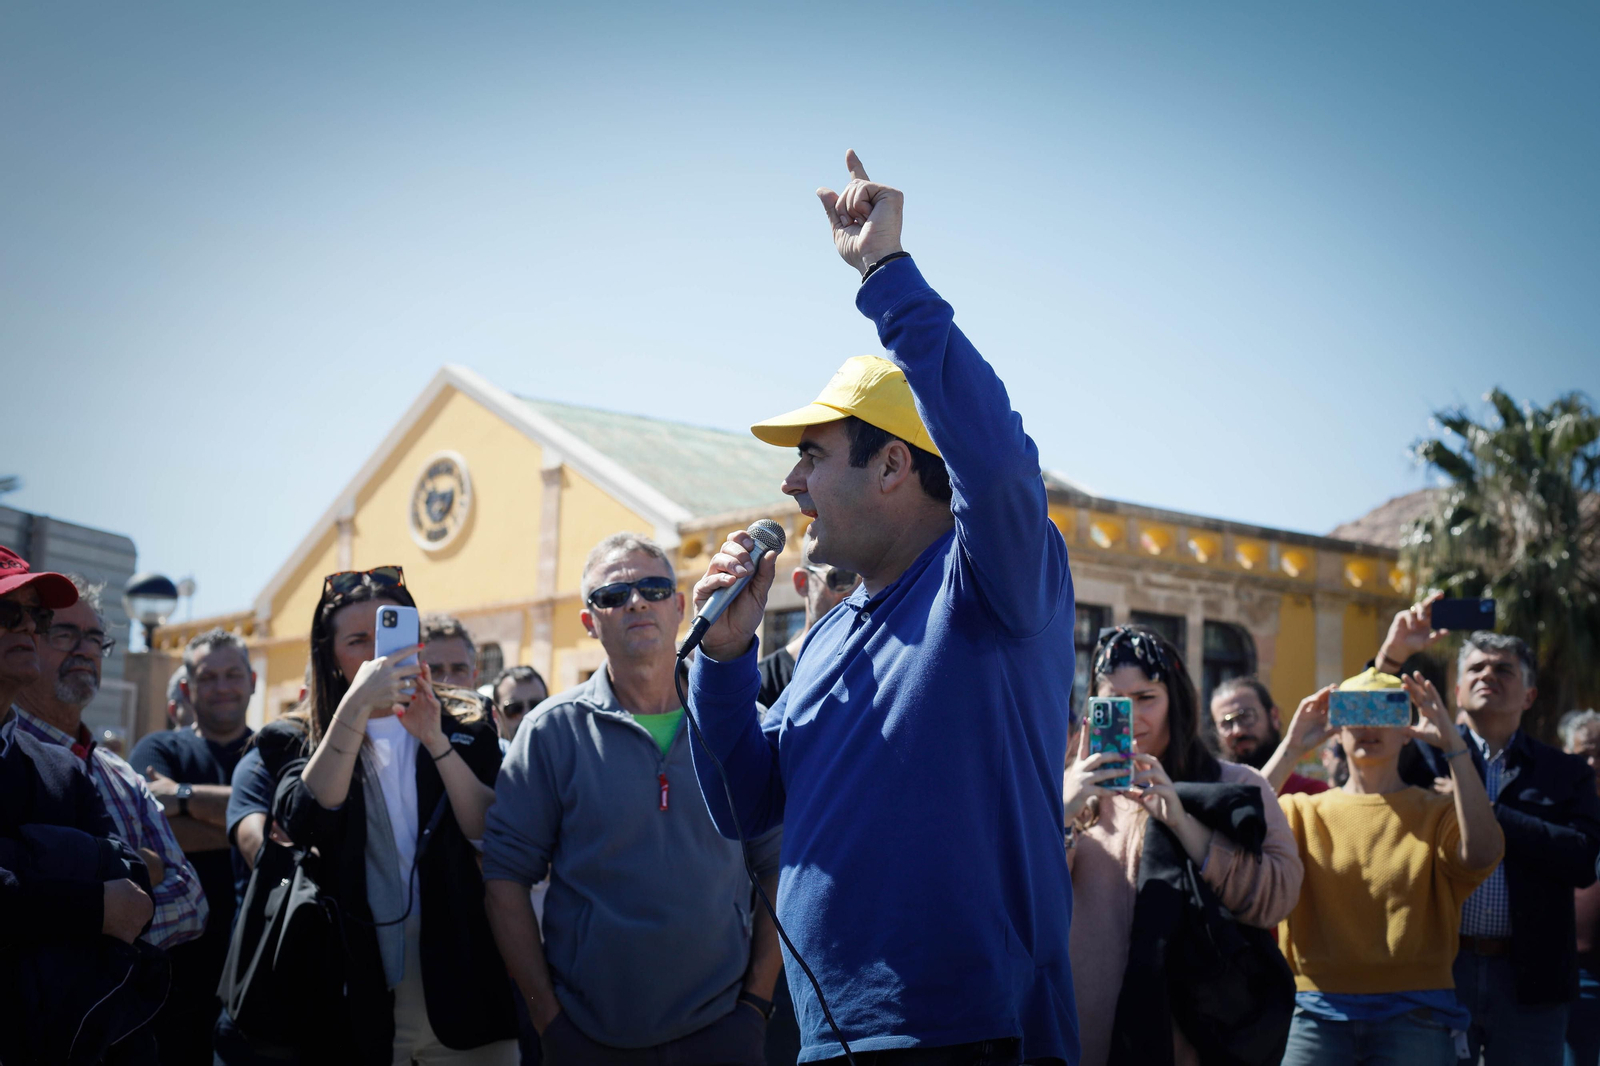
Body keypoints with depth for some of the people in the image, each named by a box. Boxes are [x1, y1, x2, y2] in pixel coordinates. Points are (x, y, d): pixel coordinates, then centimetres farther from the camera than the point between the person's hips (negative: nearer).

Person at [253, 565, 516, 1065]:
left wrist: (436, 742, -16)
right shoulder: (294, 739, 5)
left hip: (458, 983, 1)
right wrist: (355, 707, -21)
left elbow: (498, 836, -6)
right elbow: (303, 823, -14)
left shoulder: (466, 729, 8)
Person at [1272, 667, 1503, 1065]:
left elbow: (1482, 854, -13)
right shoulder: (1303, 811, 12)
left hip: (1414, 1016, 0)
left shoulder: (1436, 811, 9)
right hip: (1319, 1013, 1)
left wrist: (1453, 744, -13)